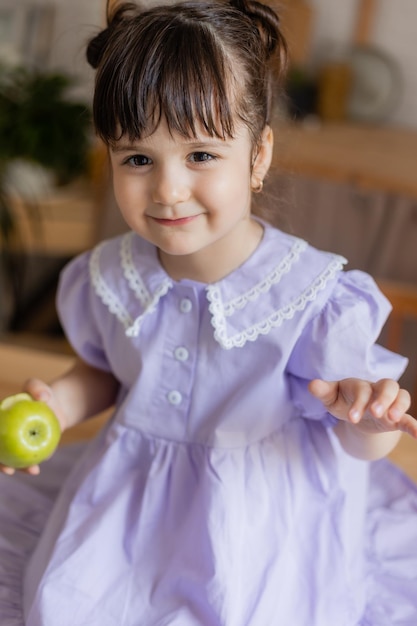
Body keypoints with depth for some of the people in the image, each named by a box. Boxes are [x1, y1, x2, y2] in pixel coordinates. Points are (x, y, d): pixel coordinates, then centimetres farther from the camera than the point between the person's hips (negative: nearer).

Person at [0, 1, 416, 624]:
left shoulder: (313, 296, -20)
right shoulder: (110, 277, -7)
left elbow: (355, 443, -12)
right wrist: (59, 402, -7)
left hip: (258, 520, -3)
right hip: (132, 498, 4)